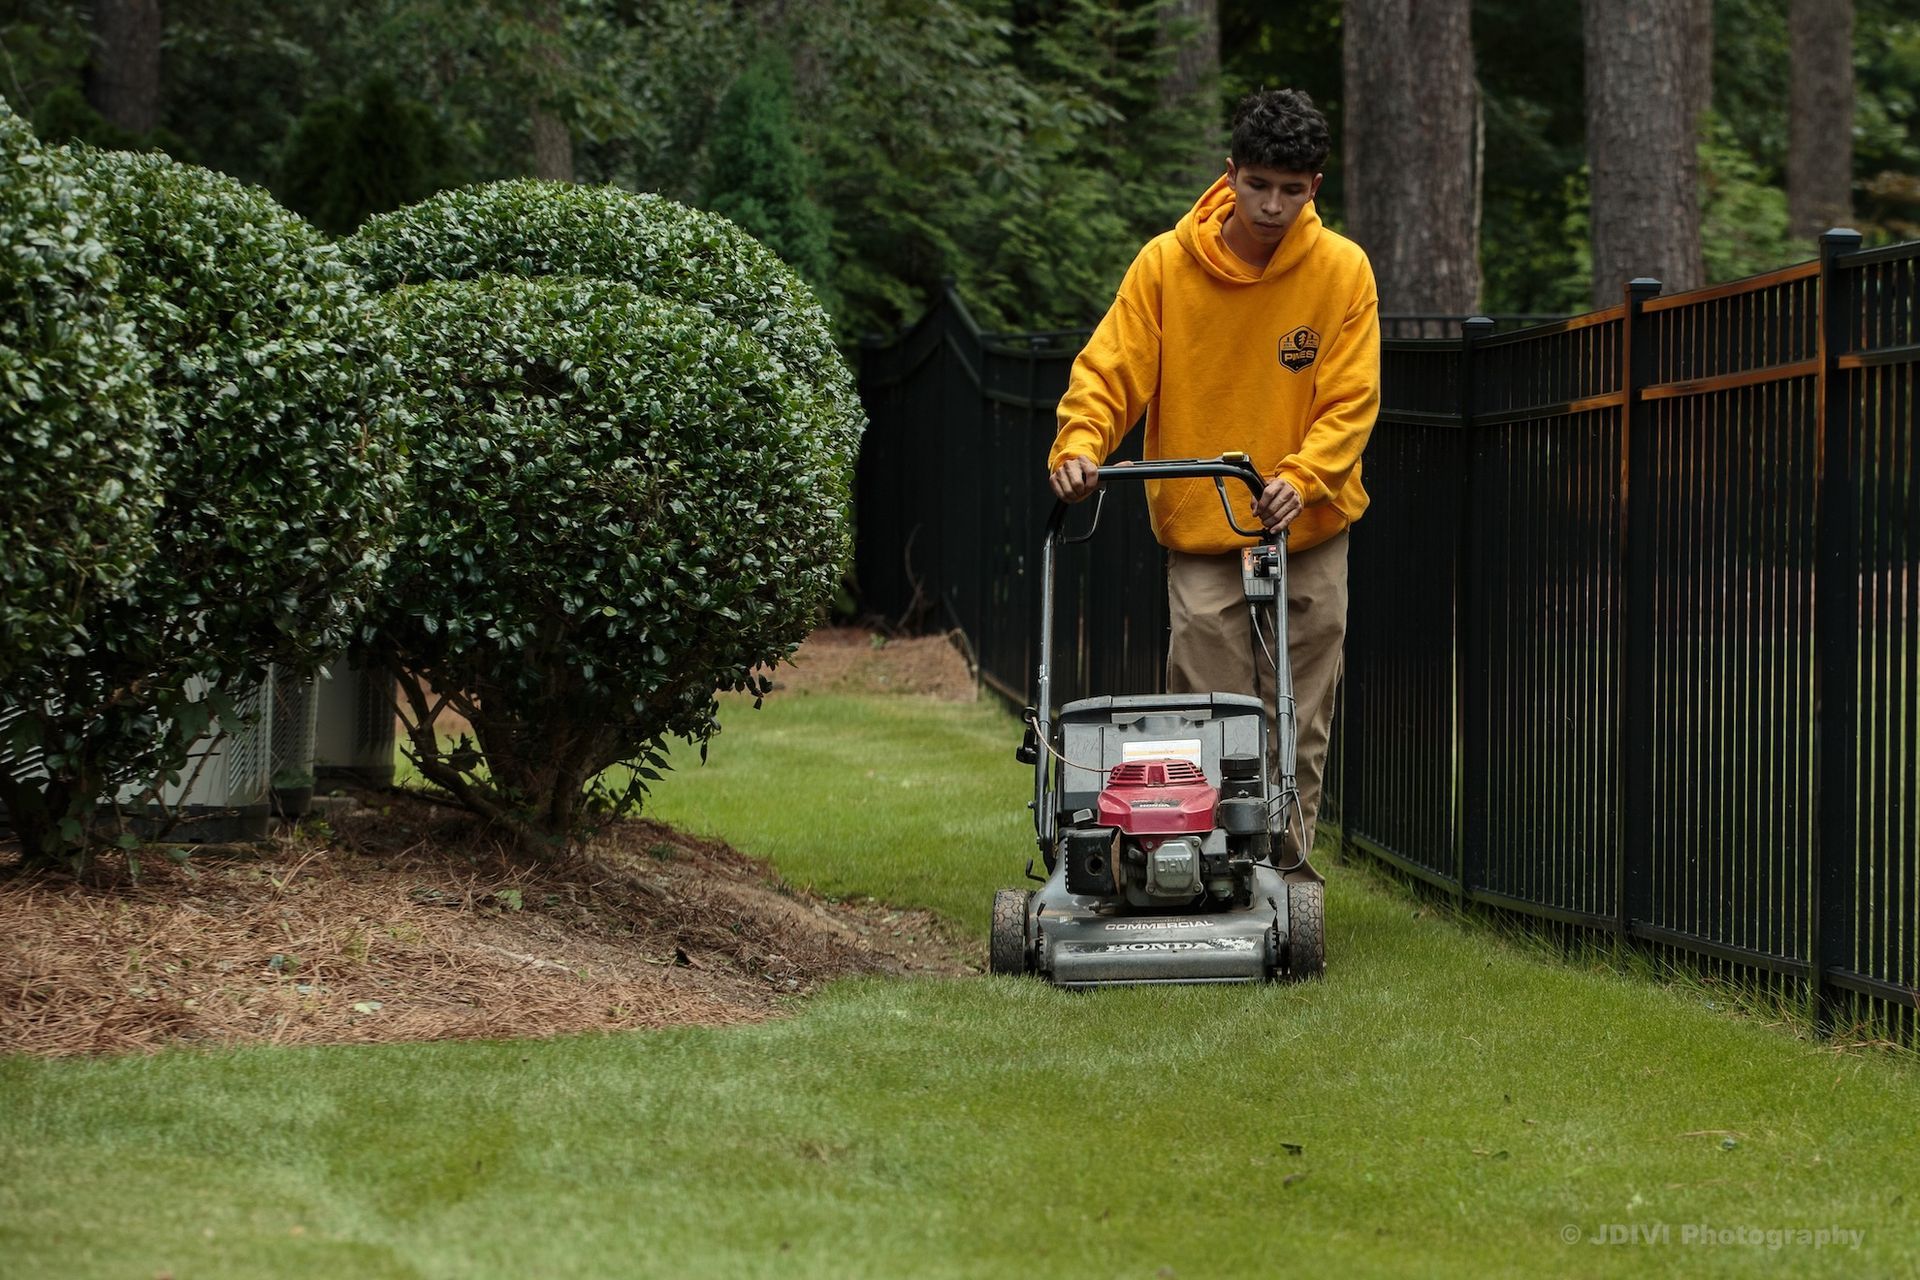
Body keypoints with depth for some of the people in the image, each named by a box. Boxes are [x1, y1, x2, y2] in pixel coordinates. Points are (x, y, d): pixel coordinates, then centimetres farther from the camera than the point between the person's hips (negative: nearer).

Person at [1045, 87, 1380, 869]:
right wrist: (1080, 444, -25)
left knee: (1297, 733, 5)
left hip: (1309, 537, 1)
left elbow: (1351, 401, -5)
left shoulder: (1342, 270, -3)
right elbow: (1111, 368, -6)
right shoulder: (1167, 263, -4)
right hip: (1200, 536, -1)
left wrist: (1300, 478, -22)